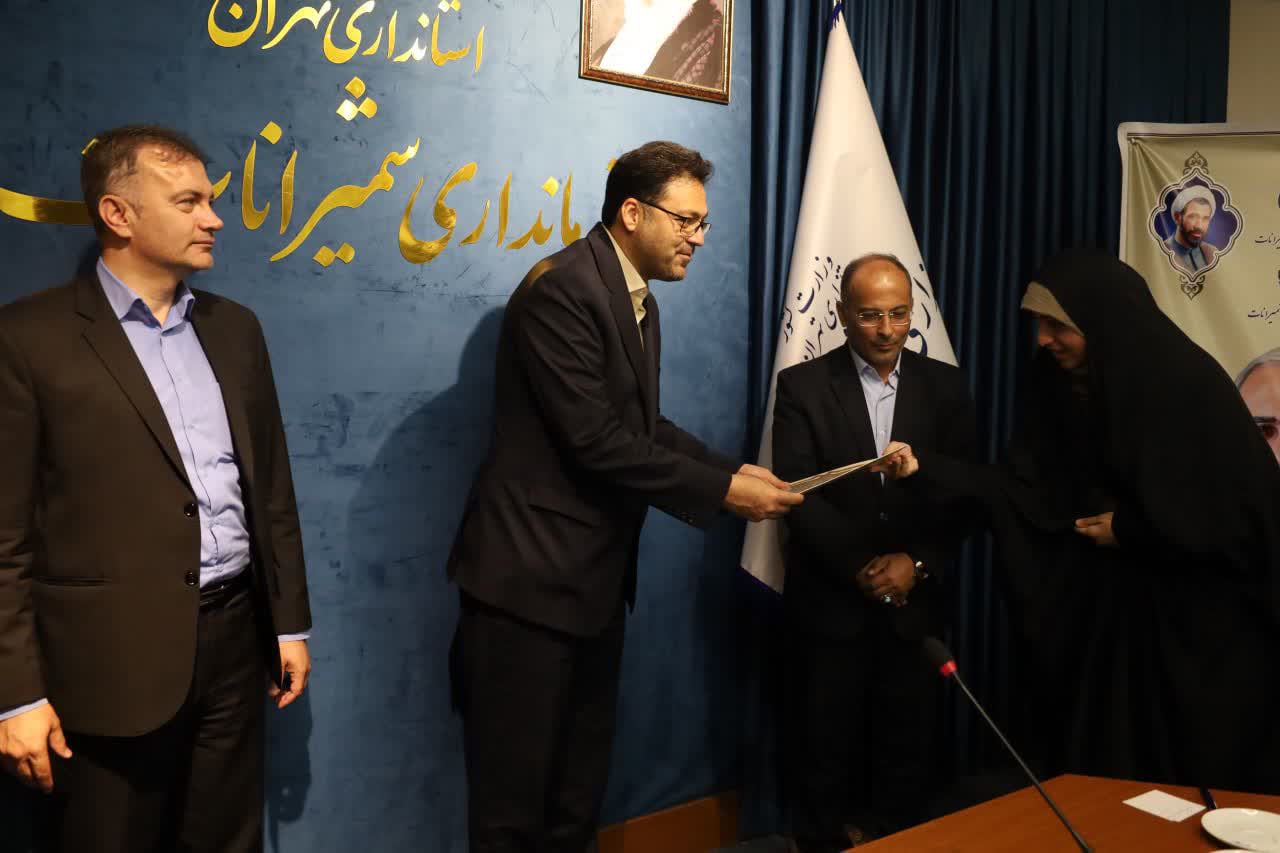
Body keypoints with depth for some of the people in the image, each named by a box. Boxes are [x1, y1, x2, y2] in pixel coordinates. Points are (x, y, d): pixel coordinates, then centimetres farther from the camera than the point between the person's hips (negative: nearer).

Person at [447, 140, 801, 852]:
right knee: (516, 793, 5)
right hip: (533, 576, -9)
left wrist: (735, 469, -1)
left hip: (598, 576, 10)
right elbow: (594, 439, -24)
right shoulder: (561, 288, -19)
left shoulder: (639, 301, 11)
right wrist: (720, 491, -19)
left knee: (581, 787, 20)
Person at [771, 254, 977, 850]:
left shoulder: (946, 387, 5)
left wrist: (917, 564, -12)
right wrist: (861, 567, -15)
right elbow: (798, 492, -9)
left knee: (906, 749, 11)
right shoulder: (803, 385, -2)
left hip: (914, 604, 2)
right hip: (829, 603, -2)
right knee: (823, 749, 8)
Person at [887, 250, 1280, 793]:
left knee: (1188, 787, 7)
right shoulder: (1064, 389, 0)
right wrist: (926, 466, -14)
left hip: (1197, 624, -5)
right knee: (1097, 772, 11)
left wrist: (1128, 529, -10)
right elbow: (1031, 493, -4)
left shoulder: (1188, 386, -16)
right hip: (1102, 614, 5)